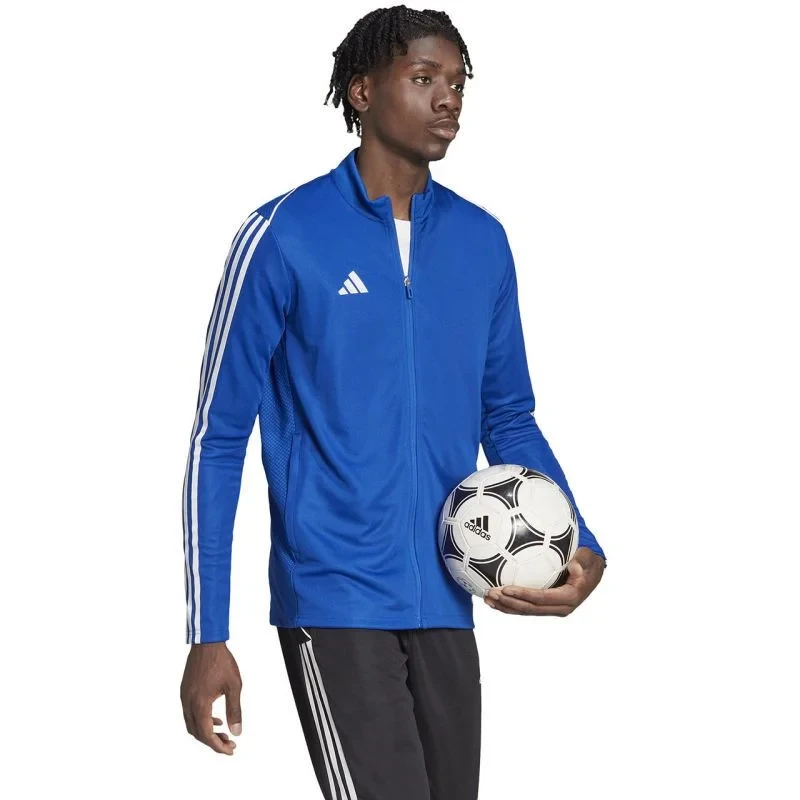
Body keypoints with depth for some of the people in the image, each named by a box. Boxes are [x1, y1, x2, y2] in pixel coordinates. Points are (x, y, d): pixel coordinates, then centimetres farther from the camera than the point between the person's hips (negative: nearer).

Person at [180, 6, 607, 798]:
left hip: (446, 608, 5)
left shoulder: (481, 241, 8)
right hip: (336, 604, -5)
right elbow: (218, 440, -3)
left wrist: (581, 548, -1)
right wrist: (207, 635, -7)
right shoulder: (284, 237, -6)